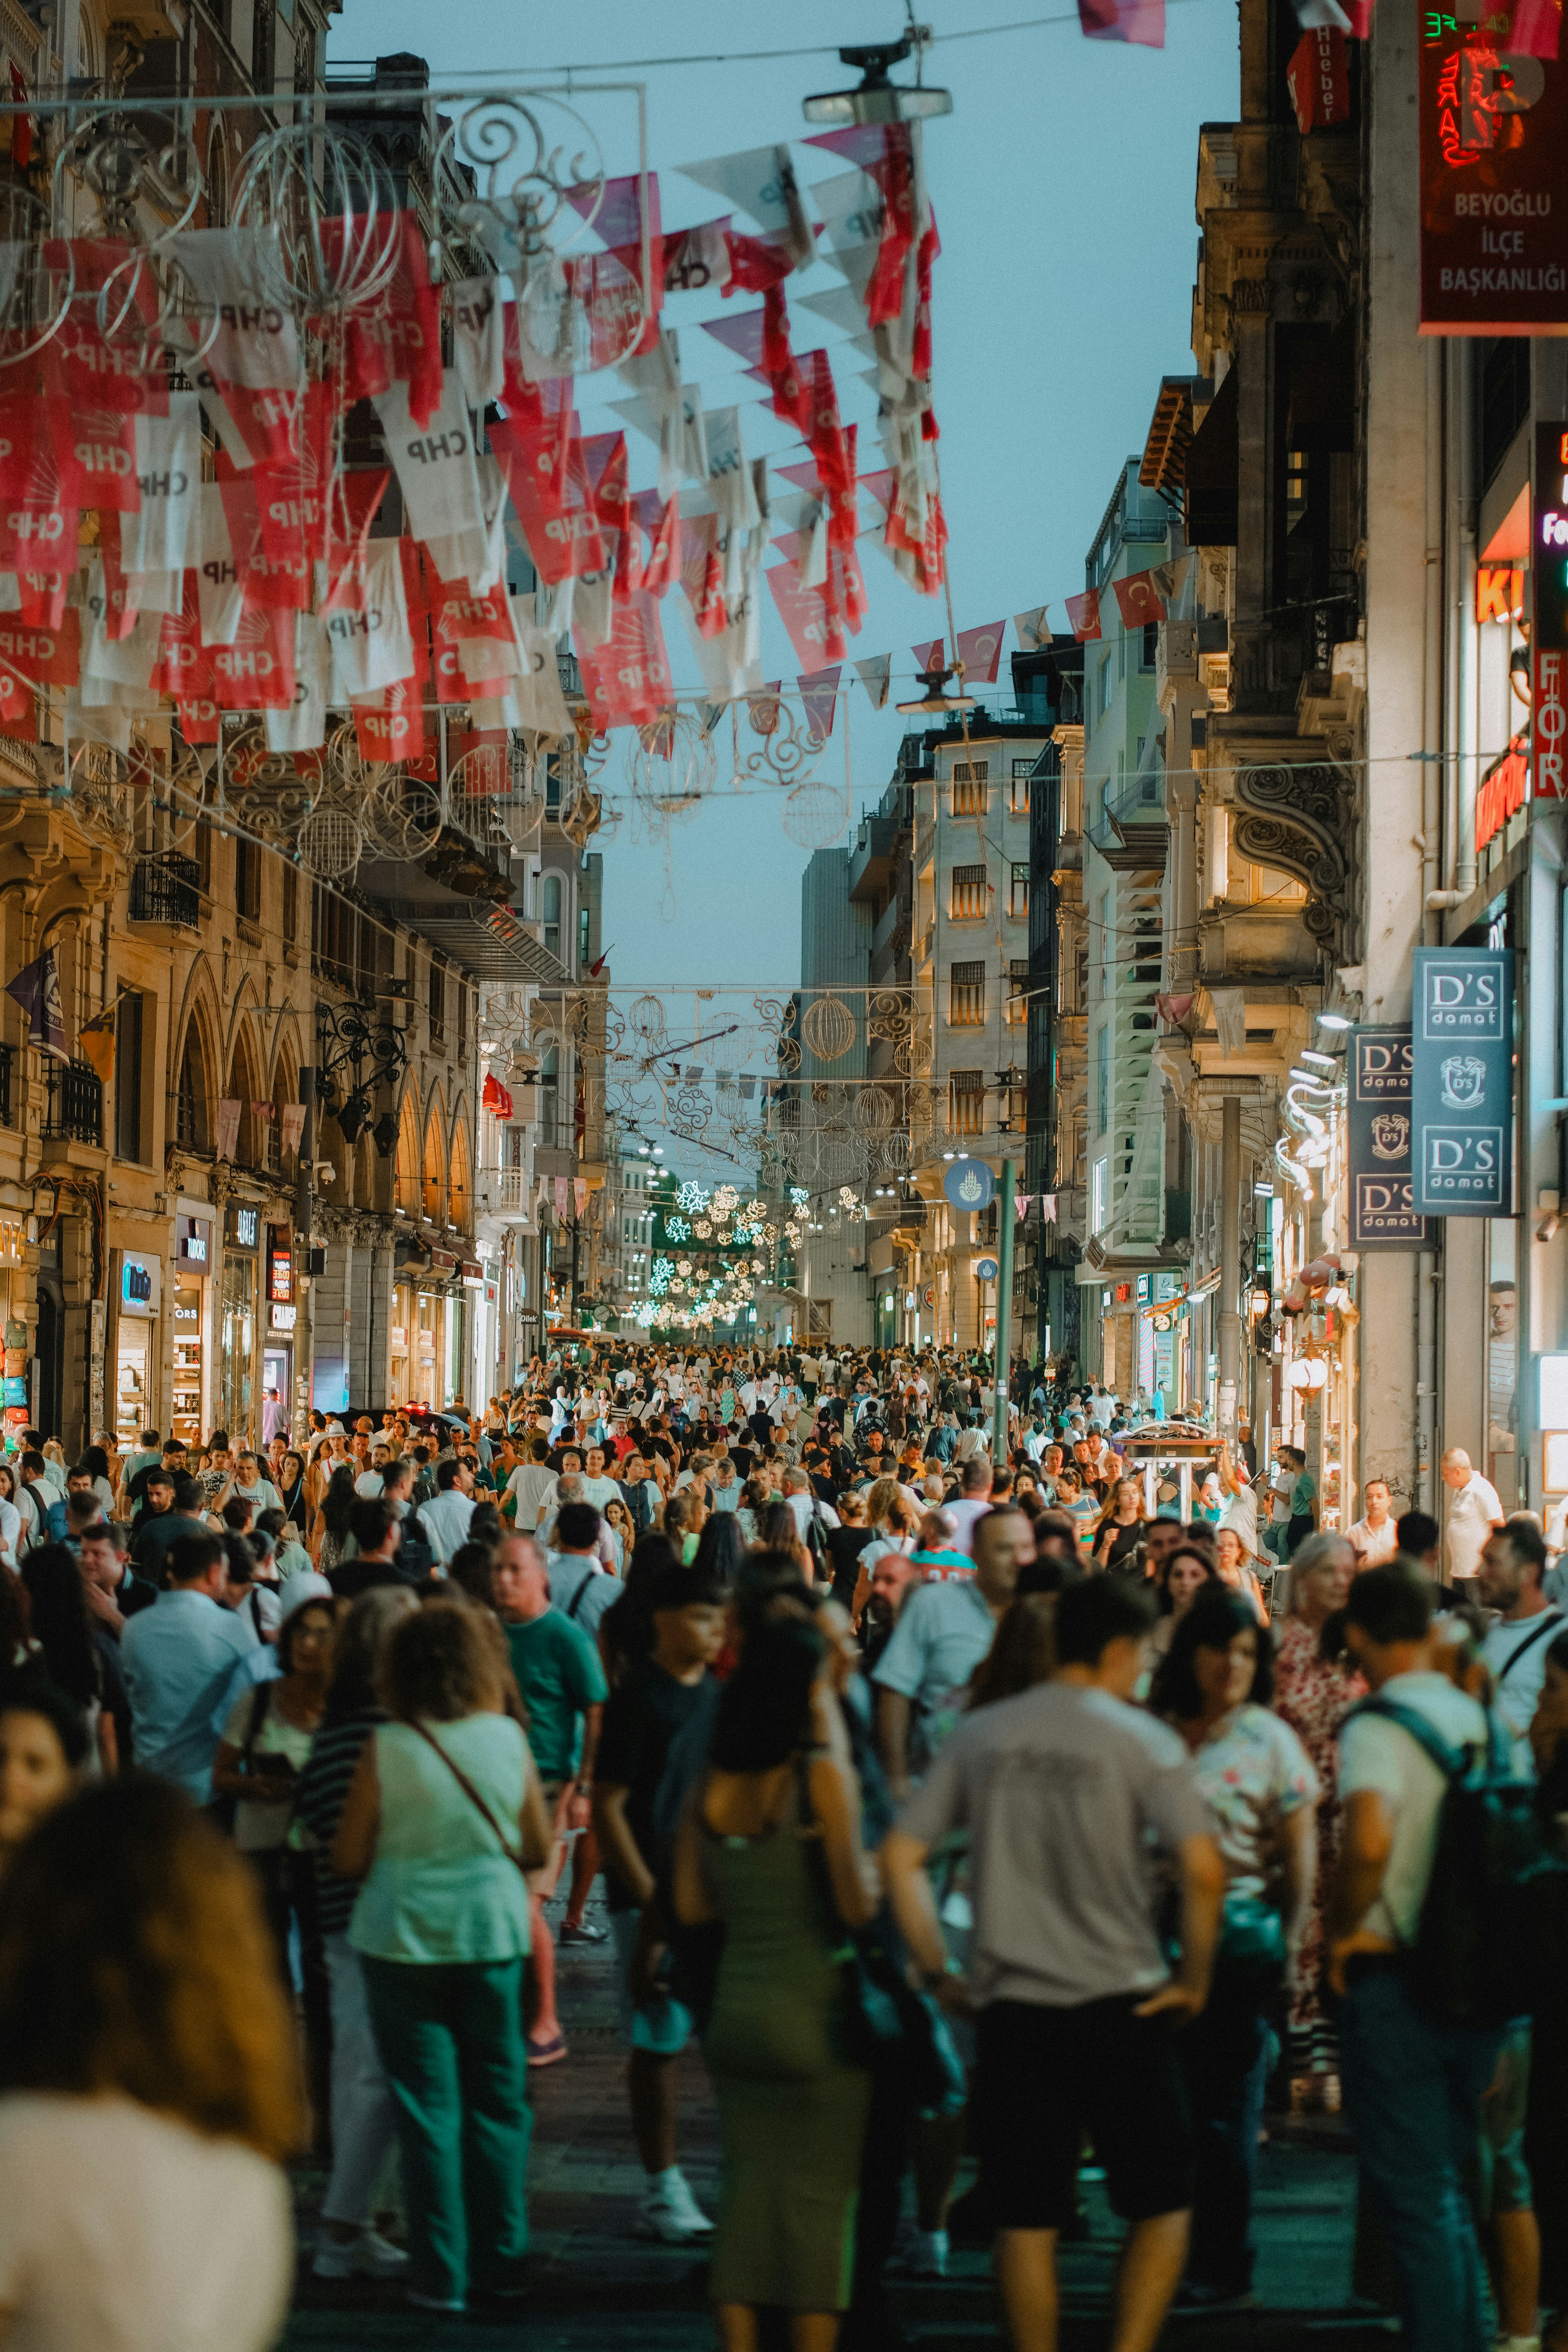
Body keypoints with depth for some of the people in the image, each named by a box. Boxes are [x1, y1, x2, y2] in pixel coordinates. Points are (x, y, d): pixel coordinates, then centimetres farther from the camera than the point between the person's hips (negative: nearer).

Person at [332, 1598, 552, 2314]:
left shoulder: (386, 1748, -11)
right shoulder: (507, 1737, -4)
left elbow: (348, 1859, -6)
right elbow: (538, 1849, 4)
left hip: (404, 1938, -2)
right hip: (492, 1933, 2)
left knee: (428, 2107, 4)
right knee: (498, 2099, 13)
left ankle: (441, 2274, 7)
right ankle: (499, 2257, 18)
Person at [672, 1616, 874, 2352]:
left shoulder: (710, 1786, 1)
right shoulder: (823, 1779, -13)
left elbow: (691, 1907, 5)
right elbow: (856, 1906, -14)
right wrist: (877, 1877, 6)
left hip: (735, 2009, 5)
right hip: (814, 2011, -5)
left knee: (746, 2187, 12)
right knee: (819, 2195, 4)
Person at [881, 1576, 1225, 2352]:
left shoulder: (979, 1736, 5)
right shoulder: (1142, 1740, -6)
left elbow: (898, 1857, 2)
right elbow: (1203, 1870, -17)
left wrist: (939, 1973, 8)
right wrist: (1195, 1980, -4)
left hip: (1013, 2006, 3)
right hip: (1121, 2007, -3)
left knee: (1025, 2221, 9)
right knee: (1161, 2206, 10)